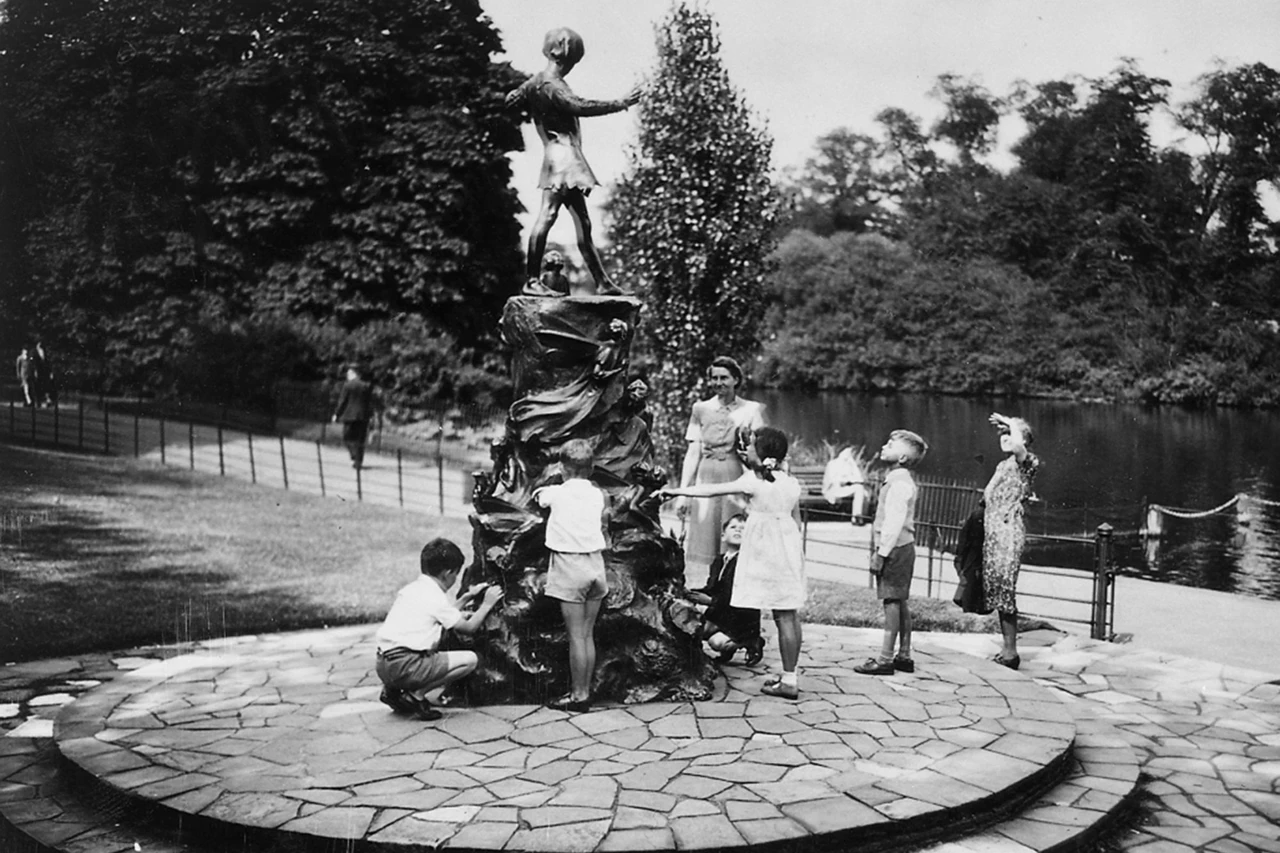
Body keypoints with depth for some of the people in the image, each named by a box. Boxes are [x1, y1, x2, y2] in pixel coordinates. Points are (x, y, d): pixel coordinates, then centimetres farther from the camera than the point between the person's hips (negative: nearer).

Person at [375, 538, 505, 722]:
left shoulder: (410, 589, 17)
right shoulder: (435, 597, -7)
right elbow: (469, 627, 1)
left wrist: (467, 597, 33)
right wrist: (486, 604, 15)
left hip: (383, 664, 9)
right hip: (403, 666, -9)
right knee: (470, 659, -4)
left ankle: (394, 690, 16)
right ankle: (415, 695, -7)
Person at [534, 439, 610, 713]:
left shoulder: (557, 493, -5)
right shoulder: (597, 495, 5)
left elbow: (538, 496, 16)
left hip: (569, 565, -5)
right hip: (596, 564, 5)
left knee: (576, 636, -2)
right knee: (588, 634, 10)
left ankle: (578, 696, 3)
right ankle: (584, 692, 15)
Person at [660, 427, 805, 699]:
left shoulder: (755, 481, -12)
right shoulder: (791, 483, 9)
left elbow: (712, 490, -12)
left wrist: (676, 491, -5)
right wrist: (799, 555, 25)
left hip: (769, 552, -7)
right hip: (789, 550, 7)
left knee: (783, 616, -4)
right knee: (790, 614, 10)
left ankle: (789, 681, 1)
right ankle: (789, 675, 19)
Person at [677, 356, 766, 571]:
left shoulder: (751, 410, 4)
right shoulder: (701, 409, 10)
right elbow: (693, 453, 9)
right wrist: (683, 493, 5)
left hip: (737, 479, -2)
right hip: (706, 479, 2)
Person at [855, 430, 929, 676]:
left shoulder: (899, 484, -17)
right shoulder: (898, 481, 15)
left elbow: (894, 523, -21)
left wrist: (881, 554, -20)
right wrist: (880, 550, 19)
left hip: (895, 548, -10)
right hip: (901, 548, 10)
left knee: (892, 601, -7)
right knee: (901, 602, 13)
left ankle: (885, 660, -4)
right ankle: (904, 656, 20)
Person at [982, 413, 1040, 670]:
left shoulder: (1027, 461, -7)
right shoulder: (1003, 465, 20)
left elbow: (1018, 446, -31)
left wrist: (1012, 423, -17)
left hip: (1009, 531, -9)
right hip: (993, 532, 9)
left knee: (1005, 590, -9)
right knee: (998, 591, 10)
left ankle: (1010, 652, -4)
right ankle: (1006, 649, 16)